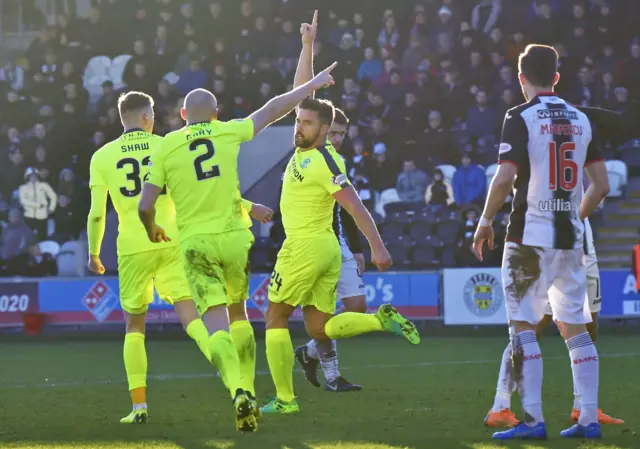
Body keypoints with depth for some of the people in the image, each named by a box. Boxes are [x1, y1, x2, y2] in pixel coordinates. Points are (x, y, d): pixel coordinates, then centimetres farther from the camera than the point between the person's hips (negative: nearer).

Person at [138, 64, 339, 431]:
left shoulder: (165, 148, 1)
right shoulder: (228, 132, 2)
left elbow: (145, 207, 1)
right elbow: (273, 110, 15)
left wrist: (153, 230, 23)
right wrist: (312, 85, 28)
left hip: (196, 243, -1)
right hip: (234, 237, 1)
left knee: (216, 325, -8)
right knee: (238, 315, 22)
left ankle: (240, 392, -29)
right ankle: (248, 390, 20)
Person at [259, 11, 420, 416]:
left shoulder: (325, 163, -16)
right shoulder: (307, 147, 7)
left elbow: (356, 207, -20)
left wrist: (378, 247, -23)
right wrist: (307, 45, 12)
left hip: (306, 247, -9)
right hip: (327, 250, 9)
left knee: (276, 318, 2)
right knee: (319, 327, 9)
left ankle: (285, 398, 3)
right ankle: (383, 320, -5)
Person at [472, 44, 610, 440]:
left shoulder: (522, 118, -8)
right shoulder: (581, 120, 10)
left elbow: (505, 179, -17)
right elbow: (602, 185, 11)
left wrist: (485, 221, -4)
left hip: (531, 238, -6)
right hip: (571, 238, 6)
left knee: (524, 328, -3)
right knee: (575, 328, 10)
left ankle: (533, 420, -9)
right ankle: (589, 419, 8)